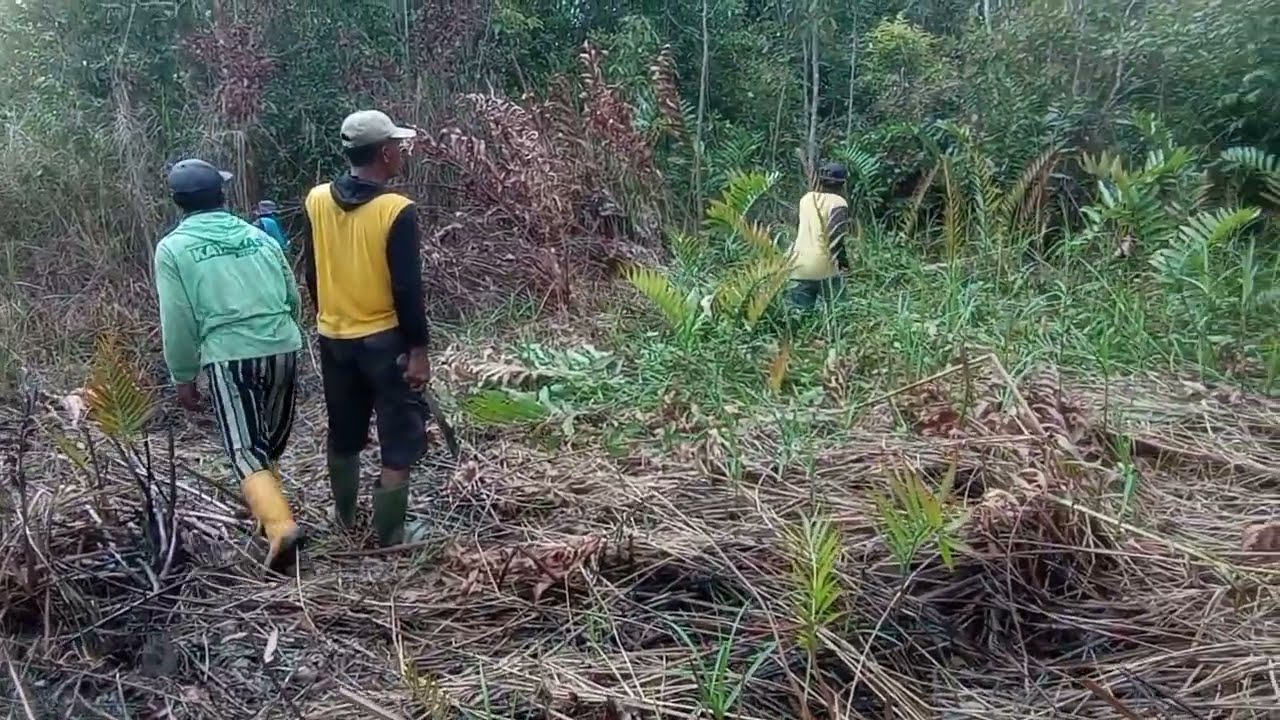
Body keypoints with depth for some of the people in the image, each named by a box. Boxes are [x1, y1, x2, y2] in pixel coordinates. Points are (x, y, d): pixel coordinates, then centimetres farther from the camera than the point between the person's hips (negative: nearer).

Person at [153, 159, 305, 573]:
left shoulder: (173, 248, 1)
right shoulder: (259, 238, 11)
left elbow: (178, 321, -2)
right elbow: (293, 298, 16)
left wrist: (183, 377, 7)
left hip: (229, 357, -4)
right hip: (283, 348, 4)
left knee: (246, 450, -2)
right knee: (272, 442, 20)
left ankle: (280, 527, -20)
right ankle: (268, 509, 34)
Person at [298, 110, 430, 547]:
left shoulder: (317, 200, -1)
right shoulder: (396, 211, -18)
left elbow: (311, 273, 8)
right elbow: (407, 289, -17)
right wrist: (418, 349, -11)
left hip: (333, 338, 6)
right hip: (385, 340, -6)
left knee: (343, 436, 21)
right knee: (399, 442, 6)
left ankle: (345, 520, 37)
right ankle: (389, 538, 10)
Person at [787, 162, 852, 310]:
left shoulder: (806, 198, 11)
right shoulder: (837, 202, -8)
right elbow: (837, 235, -17)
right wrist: (843, 259, -7)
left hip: (800, 264, 5)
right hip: (824, 266, -5)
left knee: (800, 311, 8)